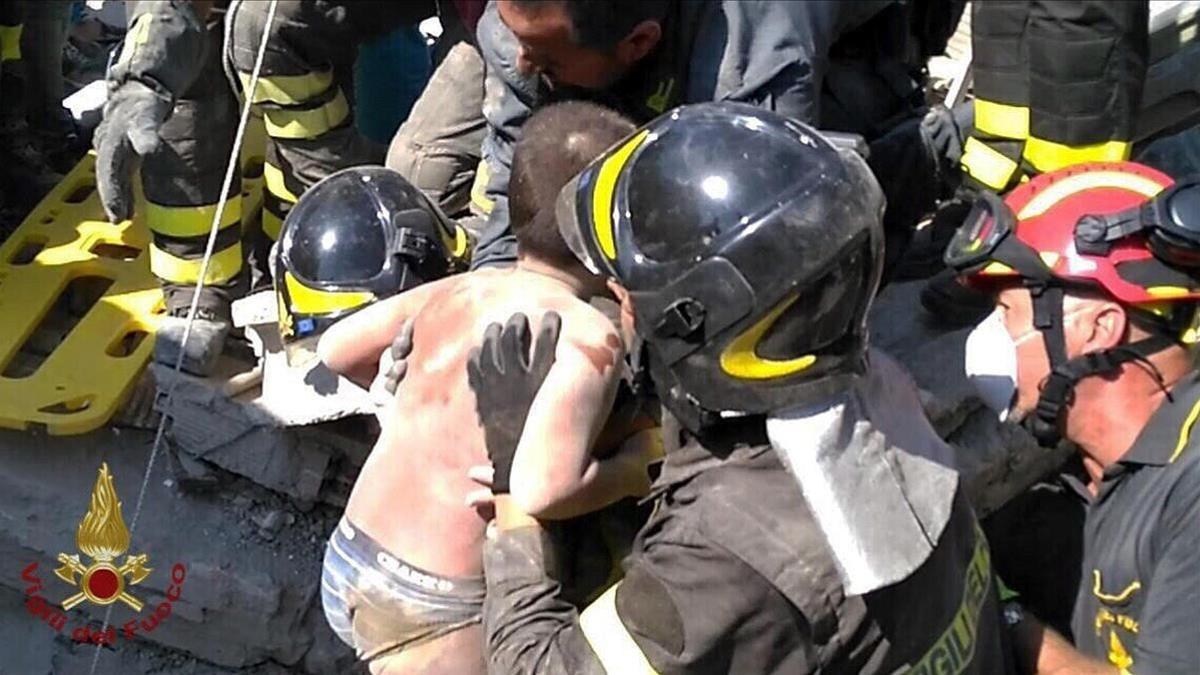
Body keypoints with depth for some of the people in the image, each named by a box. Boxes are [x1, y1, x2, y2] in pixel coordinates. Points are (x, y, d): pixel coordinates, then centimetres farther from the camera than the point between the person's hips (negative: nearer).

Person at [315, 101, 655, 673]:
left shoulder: (460, 290, 2)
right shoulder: (587, 335, -19)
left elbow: (336, 350, 14)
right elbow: (542, 491, -31)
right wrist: (638, 466, -14)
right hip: (433, 613, -8)